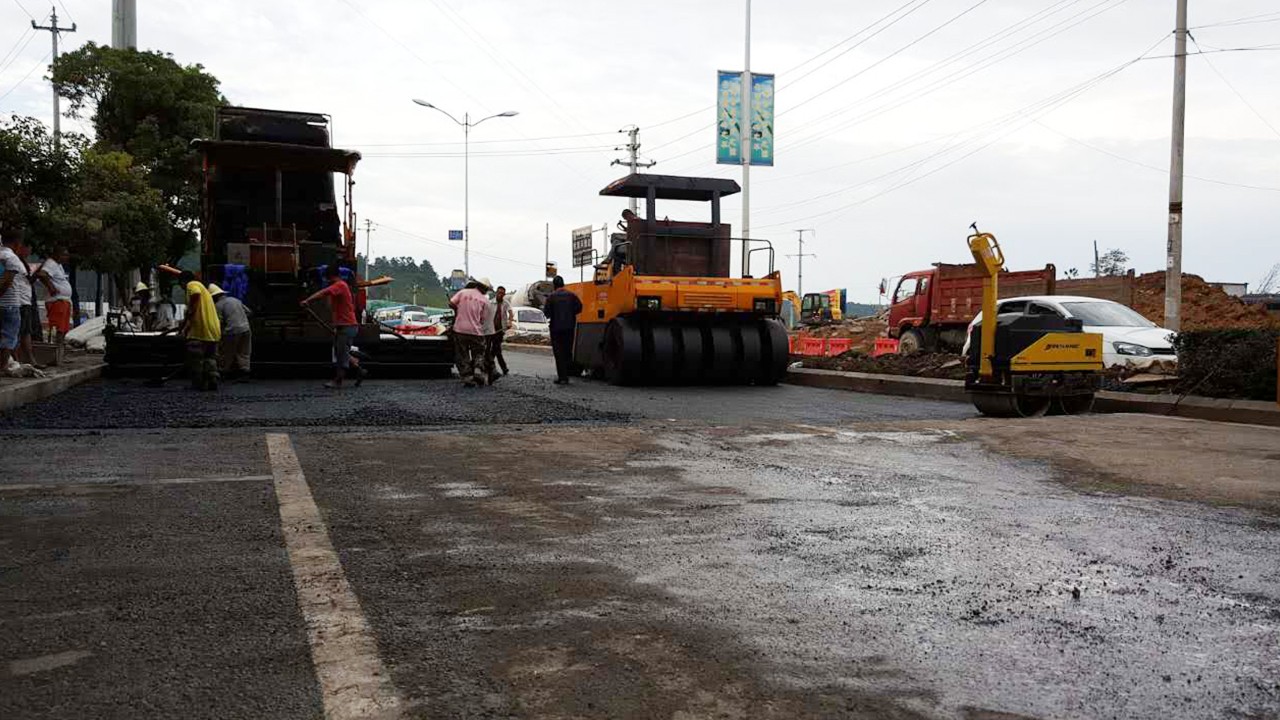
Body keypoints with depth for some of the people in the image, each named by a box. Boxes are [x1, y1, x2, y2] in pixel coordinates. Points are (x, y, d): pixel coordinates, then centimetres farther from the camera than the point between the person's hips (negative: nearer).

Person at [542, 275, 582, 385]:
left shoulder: (551, 296, -8)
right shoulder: (571, 295, 2)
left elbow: (547, 312, -12)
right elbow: (579, 307, 0)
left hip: (556, 327, -3)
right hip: (569, 327, 3)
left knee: (559, 352, -1)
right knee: (568, 351, 14)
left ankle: (562, 377, -5)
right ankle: (567, 372, 17)